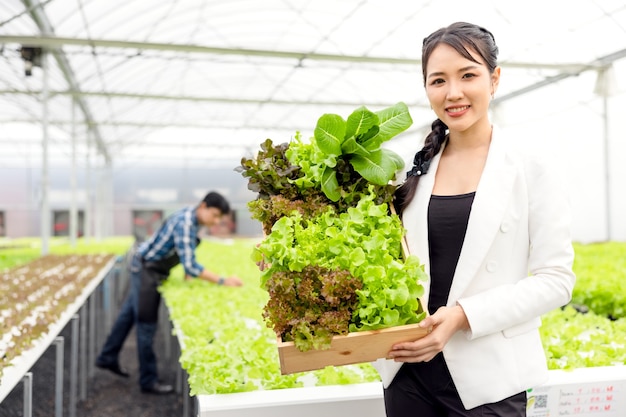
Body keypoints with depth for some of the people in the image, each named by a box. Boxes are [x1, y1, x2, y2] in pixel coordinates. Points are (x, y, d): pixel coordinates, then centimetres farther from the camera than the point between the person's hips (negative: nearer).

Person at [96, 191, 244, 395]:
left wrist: (188, 273, 7)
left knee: (129, 314, 21)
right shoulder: (185, 223, -30)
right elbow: (190, 266, -35)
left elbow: (186, 253, 15)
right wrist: (223, 281, -33)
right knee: (146, 325, -1)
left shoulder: (192, 218, -1)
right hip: (146, 269, -10)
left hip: (151, 270, 10)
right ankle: (148, 380, 9)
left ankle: (108, 357, 37)